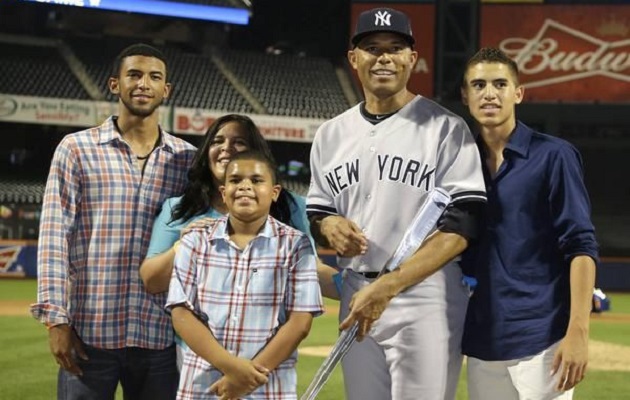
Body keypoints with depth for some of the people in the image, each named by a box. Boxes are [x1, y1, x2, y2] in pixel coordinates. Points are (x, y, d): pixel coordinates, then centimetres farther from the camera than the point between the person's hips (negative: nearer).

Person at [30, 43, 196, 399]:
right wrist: (56, 318, -10)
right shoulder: (77, 149, 3)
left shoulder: (188, 159, 9)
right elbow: (54, 236, -2)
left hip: (161, 336, 2)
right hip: (89, 333, -2)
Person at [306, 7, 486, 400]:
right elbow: (316, 213, 20)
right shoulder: (331, 134, 12)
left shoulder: (446, 129, -5)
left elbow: (460, 228, -12)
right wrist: (327, 225, -6)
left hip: (426, 296, -5)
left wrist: (388, 287, -21)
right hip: (357, 297, 5)